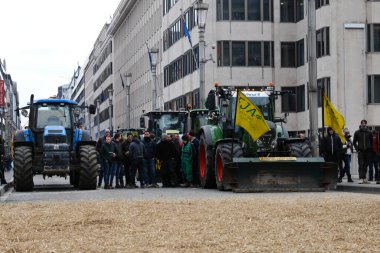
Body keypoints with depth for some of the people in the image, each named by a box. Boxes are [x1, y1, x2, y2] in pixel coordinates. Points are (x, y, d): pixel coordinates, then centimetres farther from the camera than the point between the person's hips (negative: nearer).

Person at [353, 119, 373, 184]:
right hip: (361, 151, -2)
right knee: (361, 165, -10)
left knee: (366, 165, 6)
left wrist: (370, 149, 3)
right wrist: (357, 149, -2)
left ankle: (364, 178, 13)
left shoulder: (369, 132, 6)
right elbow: (354, 142, 8)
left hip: (368, 151, 2)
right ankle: (361, 178, -14)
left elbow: (371, 142, 12)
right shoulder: (357, 132, 3)